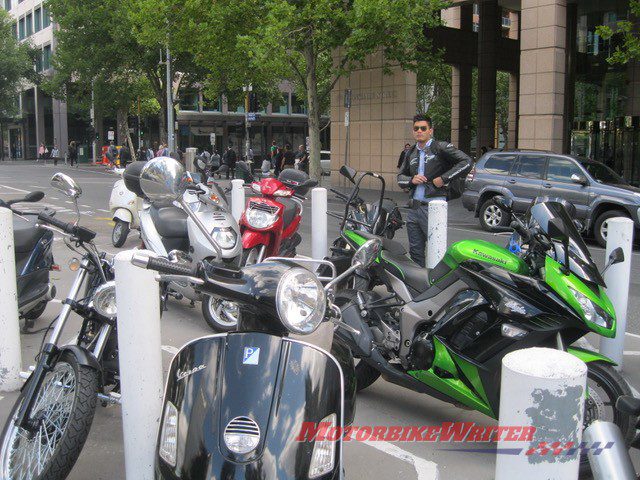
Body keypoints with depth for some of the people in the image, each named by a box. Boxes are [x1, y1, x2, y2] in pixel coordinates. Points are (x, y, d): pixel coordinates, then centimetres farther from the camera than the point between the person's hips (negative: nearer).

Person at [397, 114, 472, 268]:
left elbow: (466, 162, -10)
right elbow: (400, 177, 21)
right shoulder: (411, 153, 17)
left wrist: (444, 178, -13)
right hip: (414, 207, 7)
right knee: (415, 252, 12)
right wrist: (411, 180, -2)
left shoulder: (441, 147, -3)